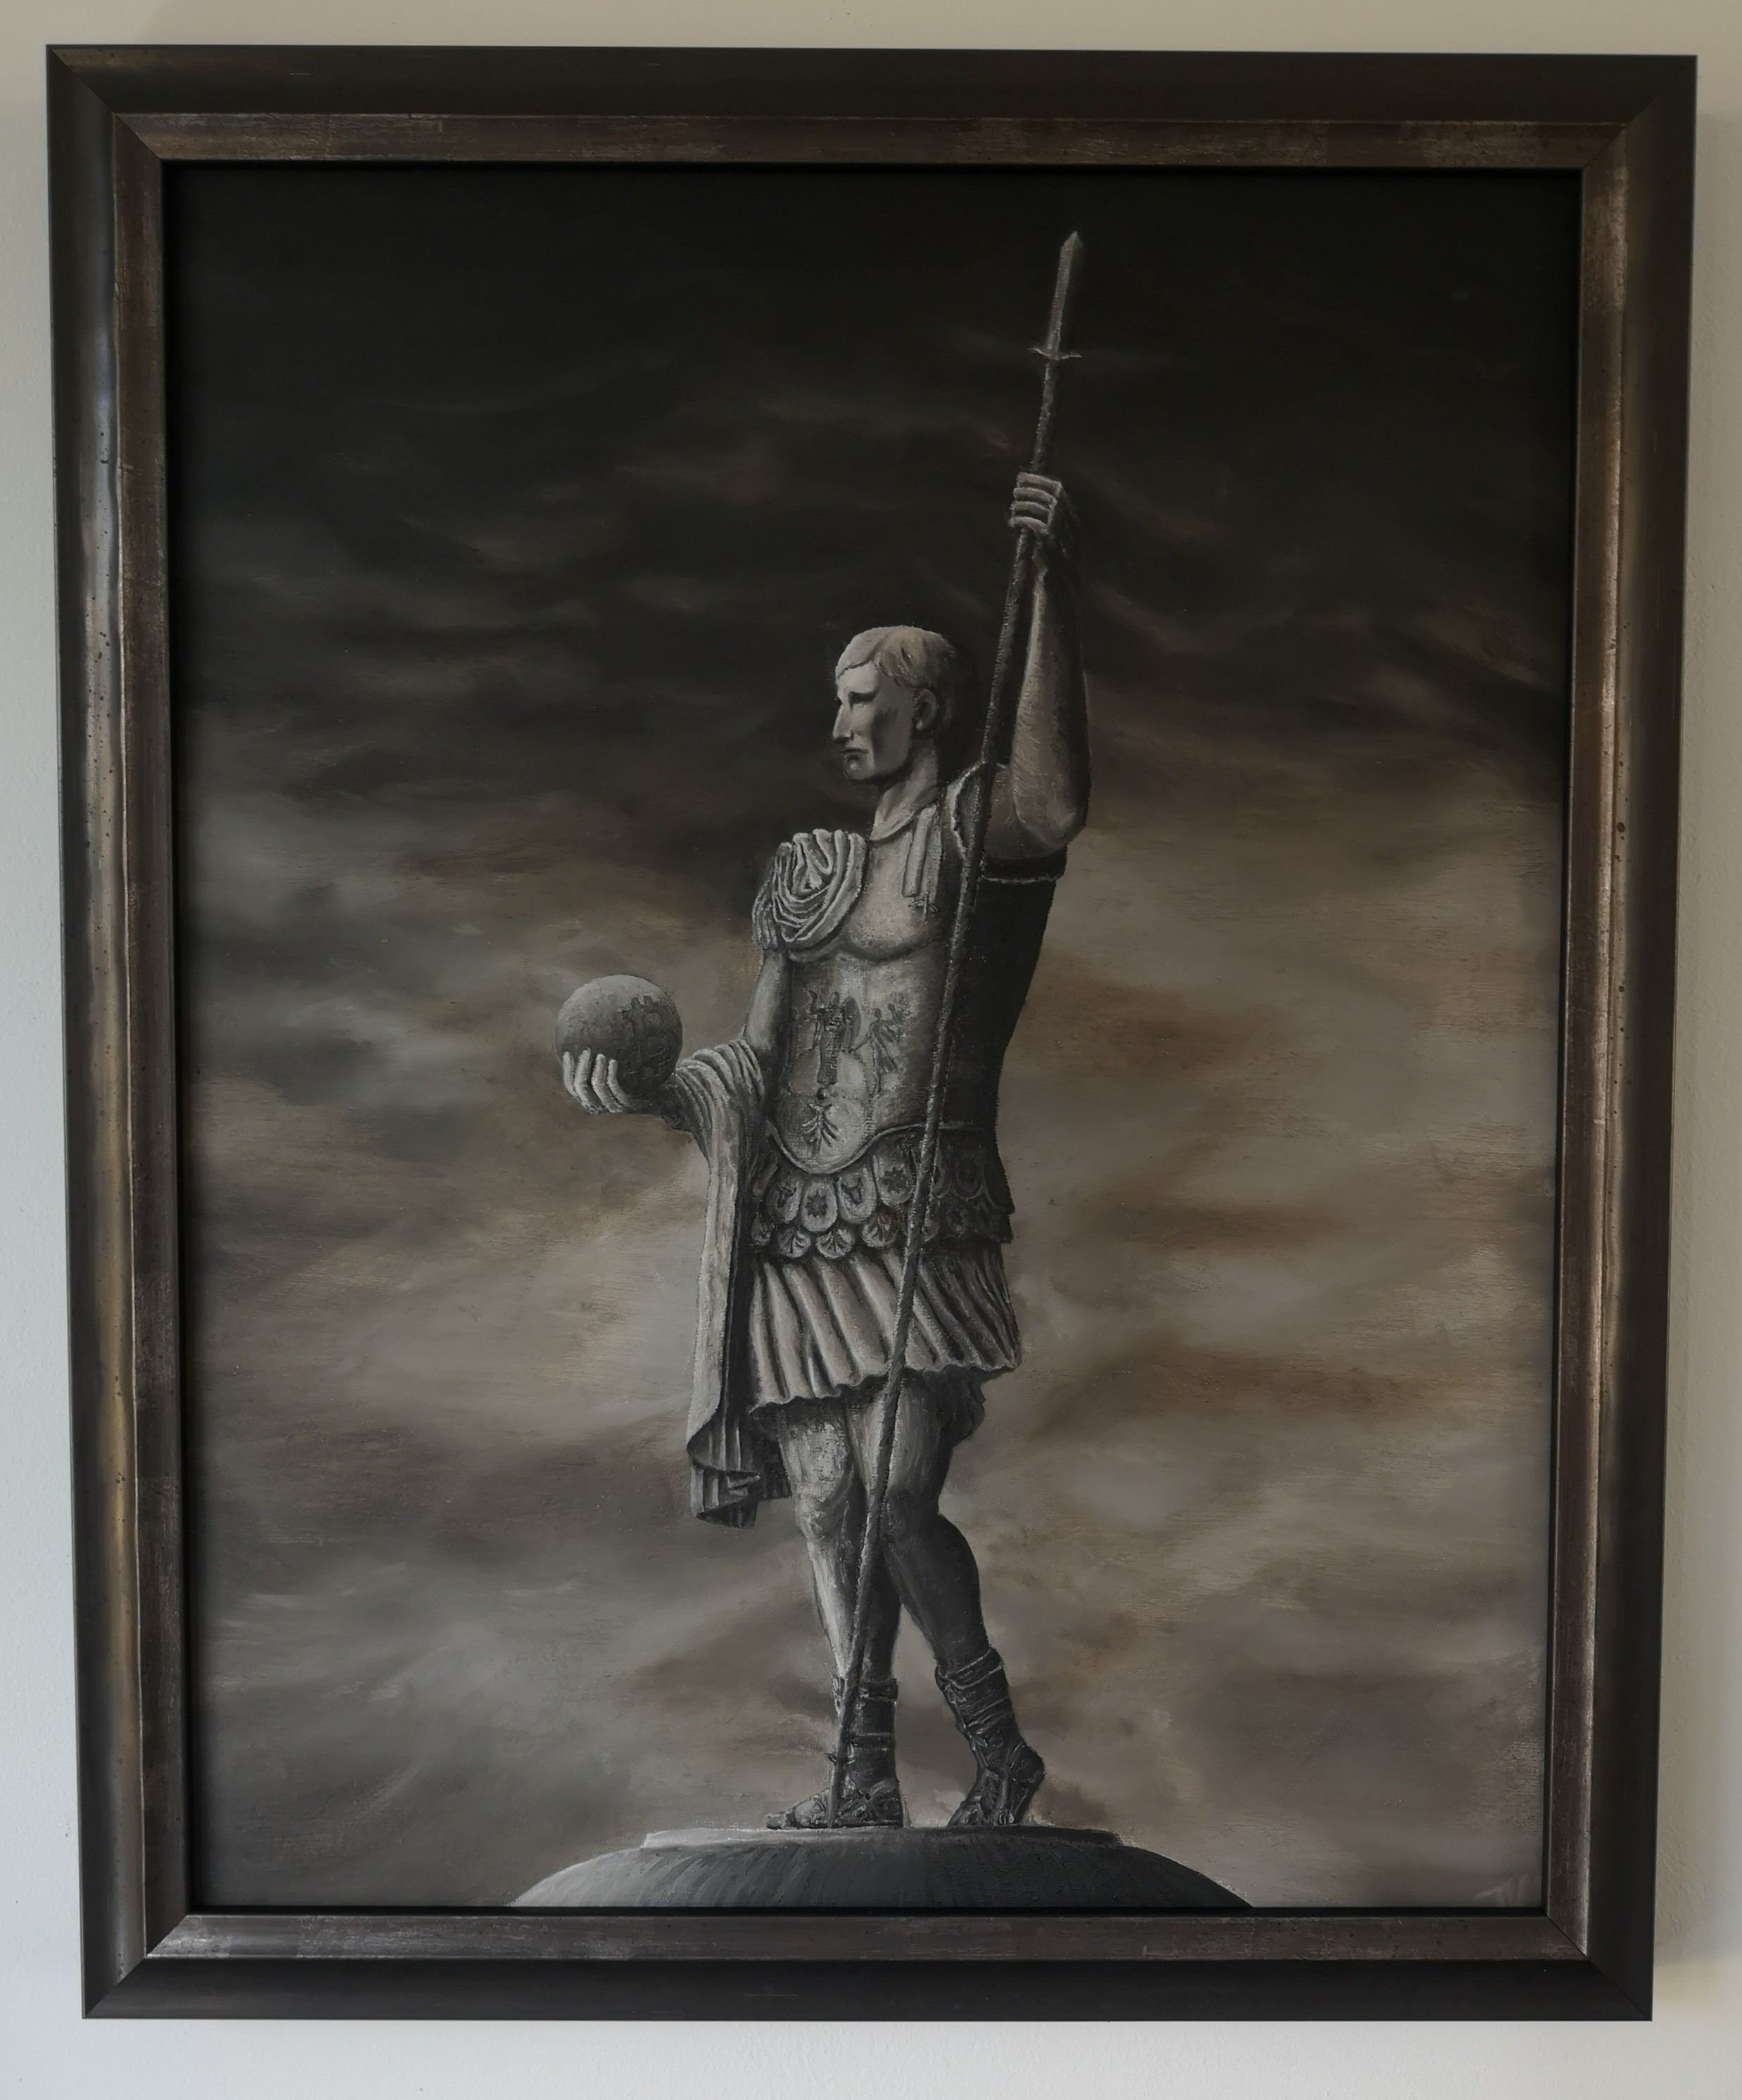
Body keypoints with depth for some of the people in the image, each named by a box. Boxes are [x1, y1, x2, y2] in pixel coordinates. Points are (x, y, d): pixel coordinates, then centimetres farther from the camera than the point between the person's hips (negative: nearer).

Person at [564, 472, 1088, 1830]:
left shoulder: (970, 834, 0)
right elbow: (755, 1069, 20)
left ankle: (1001, 1750, 13)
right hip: (795, 1242, 7)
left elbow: (1055, 810, -27)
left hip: (914, 1232, -7)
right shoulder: (815, 874, 21)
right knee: (828, 1510, 9)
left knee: (899, 1502, -14)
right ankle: (868, 1781, 26)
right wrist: (645, 1091, 3)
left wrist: (1054, 592, -32)